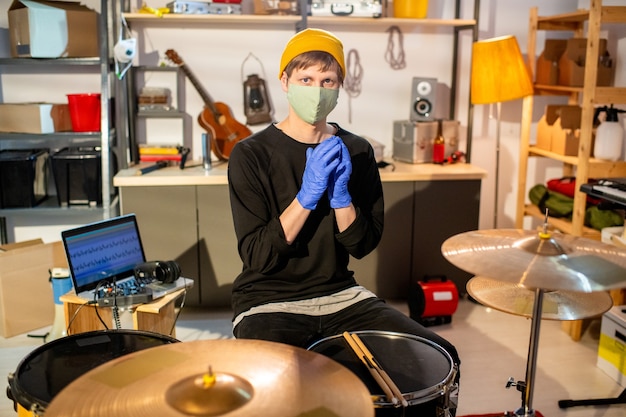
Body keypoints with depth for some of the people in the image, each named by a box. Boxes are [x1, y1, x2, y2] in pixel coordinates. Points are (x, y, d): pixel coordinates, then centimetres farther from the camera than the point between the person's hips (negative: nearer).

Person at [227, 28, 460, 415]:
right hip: (269, 300, -3)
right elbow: (257, 256, -15)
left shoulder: (356, 150, 2)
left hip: (340, 294, 4)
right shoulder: (251, 154, -10)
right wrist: (307, 195, -26)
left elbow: (364, 244, -1)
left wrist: (341, 194, -19)